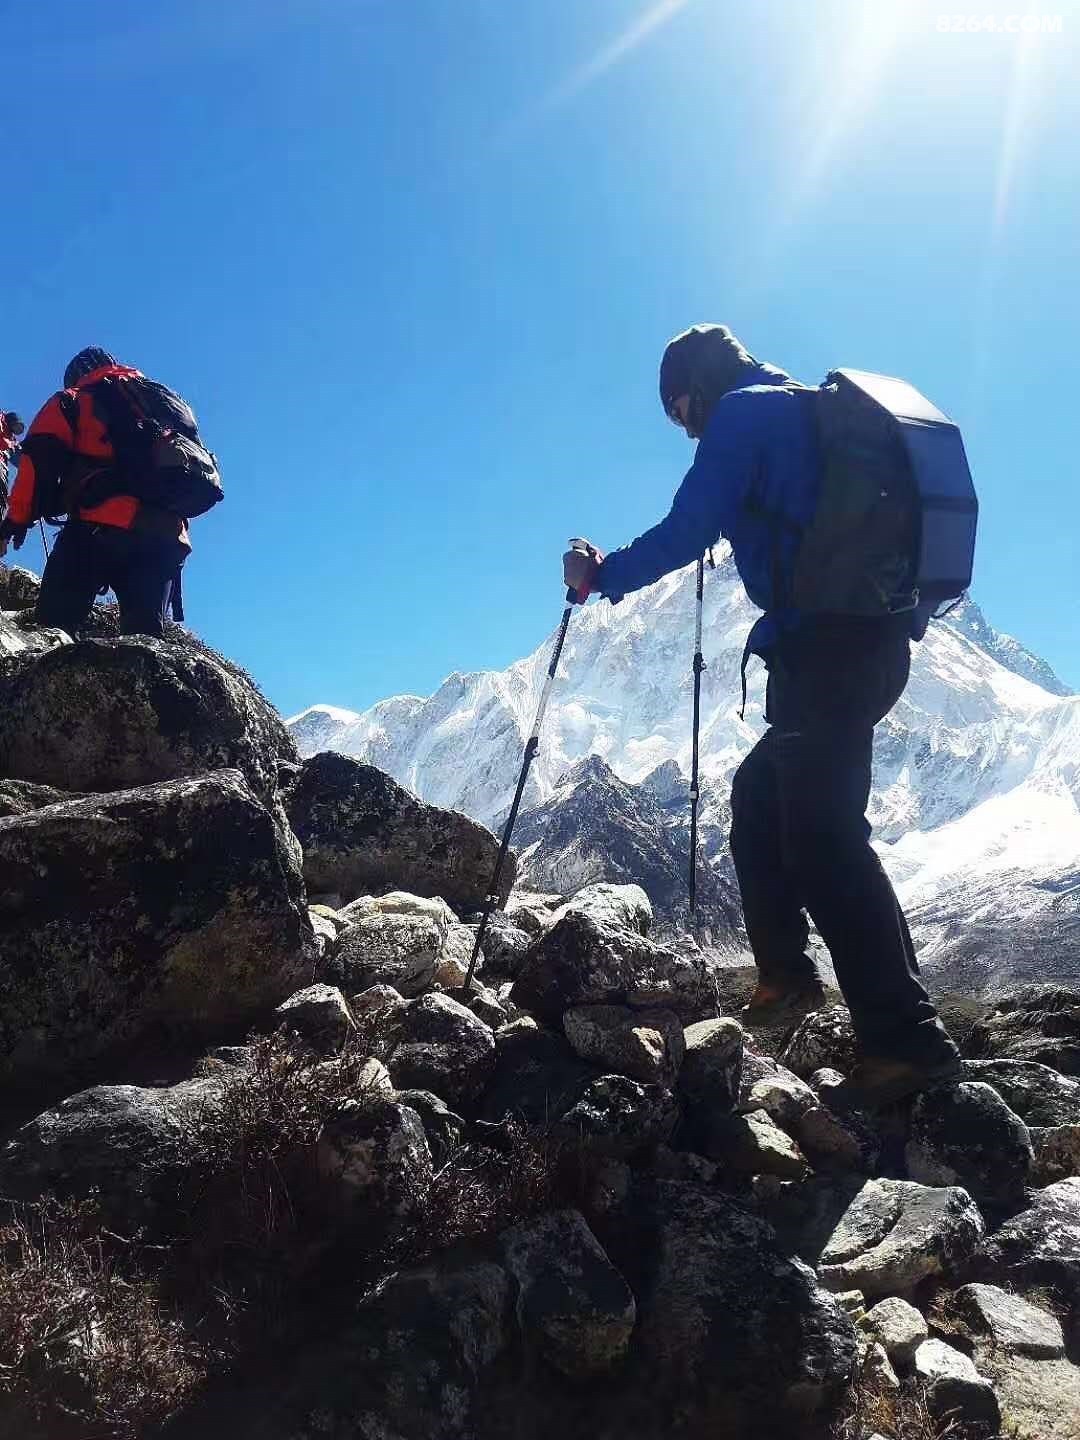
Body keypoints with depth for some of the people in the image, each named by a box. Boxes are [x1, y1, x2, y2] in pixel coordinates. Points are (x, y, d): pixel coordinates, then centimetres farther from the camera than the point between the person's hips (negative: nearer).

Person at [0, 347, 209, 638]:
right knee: (145, 638, 3)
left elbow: (41, 459, 2)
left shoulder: (72, 401, 18)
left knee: (54, 627, -7)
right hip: (166, 536, 5)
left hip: (99, 527, -5)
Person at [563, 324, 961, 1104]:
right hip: (871, 639, 9)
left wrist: (601, 574, 5)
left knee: (824, 836, -9)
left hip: (825, 645, -9)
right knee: (761, 796, 20)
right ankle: (787, 974, 24)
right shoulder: (811, 411, 25)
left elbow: (685, 534, -9)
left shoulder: (743, 414, -1)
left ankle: (910, 1040, -9)